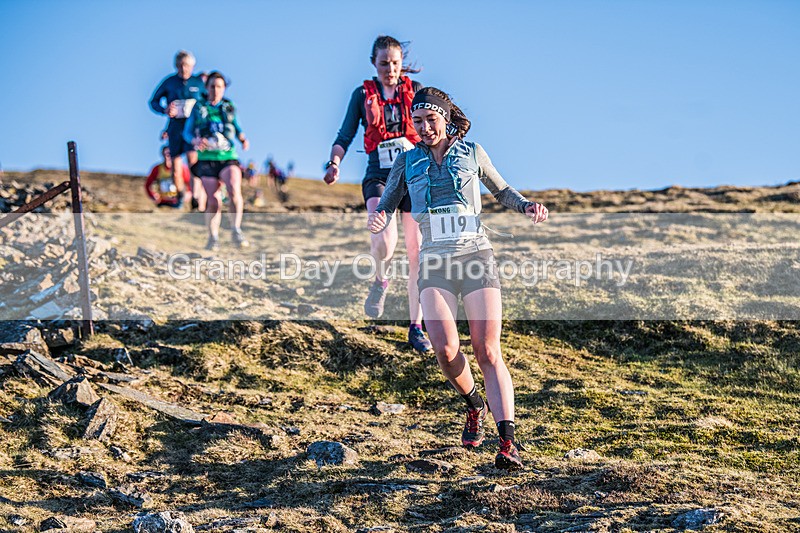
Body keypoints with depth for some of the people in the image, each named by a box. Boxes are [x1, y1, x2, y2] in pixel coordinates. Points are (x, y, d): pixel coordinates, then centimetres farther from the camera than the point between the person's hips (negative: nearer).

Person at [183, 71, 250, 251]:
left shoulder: (229, 108, 10)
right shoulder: (198, 108, 7)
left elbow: (237, 129, 19)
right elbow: (187, 132, 7)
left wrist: (243, 139, -3)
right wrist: (195, 141, -15)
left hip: (228, 157, 0)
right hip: (207, 159, 0)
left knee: (234, 190, -27)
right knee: (213, 202, -1)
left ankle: (236, 231, -21)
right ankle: (213, 238, 17)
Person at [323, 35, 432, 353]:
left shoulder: (415, 90, 8)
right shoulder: (363, 94, 8)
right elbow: (345, 136, 4)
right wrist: (333, 164, -16)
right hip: (378, 175, -1)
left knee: (416, 253, 0)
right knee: (383, 238, -29)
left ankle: (416, 327, 9)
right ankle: (381, 279, 4)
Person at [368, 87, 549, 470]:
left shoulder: (472, 153, 10)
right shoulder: (408, 162, 11)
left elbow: (501, 190, 22)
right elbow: (386, 206, 10)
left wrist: (527, 206, 2)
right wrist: (378, 221, -14)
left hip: (476, 256, -1)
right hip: (435, 262, 1)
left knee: (487, 350, -13)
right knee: (445, 349, -19)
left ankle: (507, 443, -21)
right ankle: (474, 406, 12)